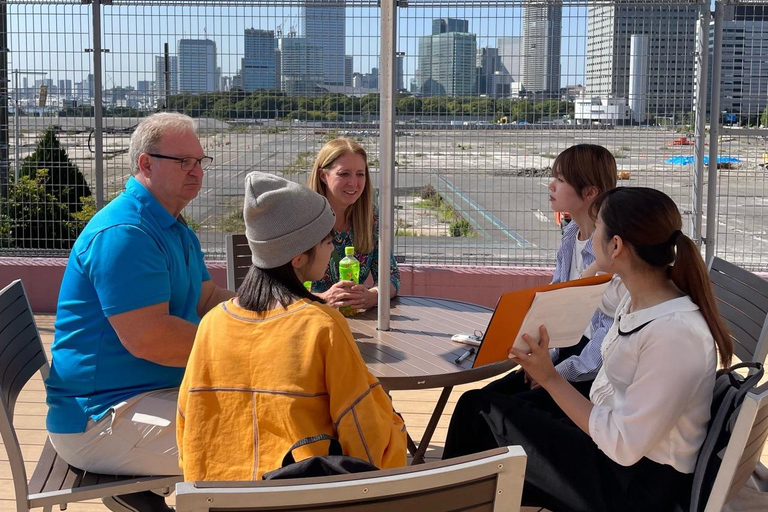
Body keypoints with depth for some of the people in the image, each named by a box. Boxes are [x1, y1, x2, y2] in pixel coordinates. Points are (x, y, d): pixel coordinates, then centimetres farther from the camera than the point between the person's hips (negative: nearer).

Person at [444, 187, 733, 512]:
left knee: (482, 413, -3)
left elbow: (623, 446, -26)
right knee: (475, 405, 4)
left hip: (639, 485, -9)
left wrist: (550, 378, -22)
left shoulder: (675, 332, -28)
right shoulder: (638, 299, 1)